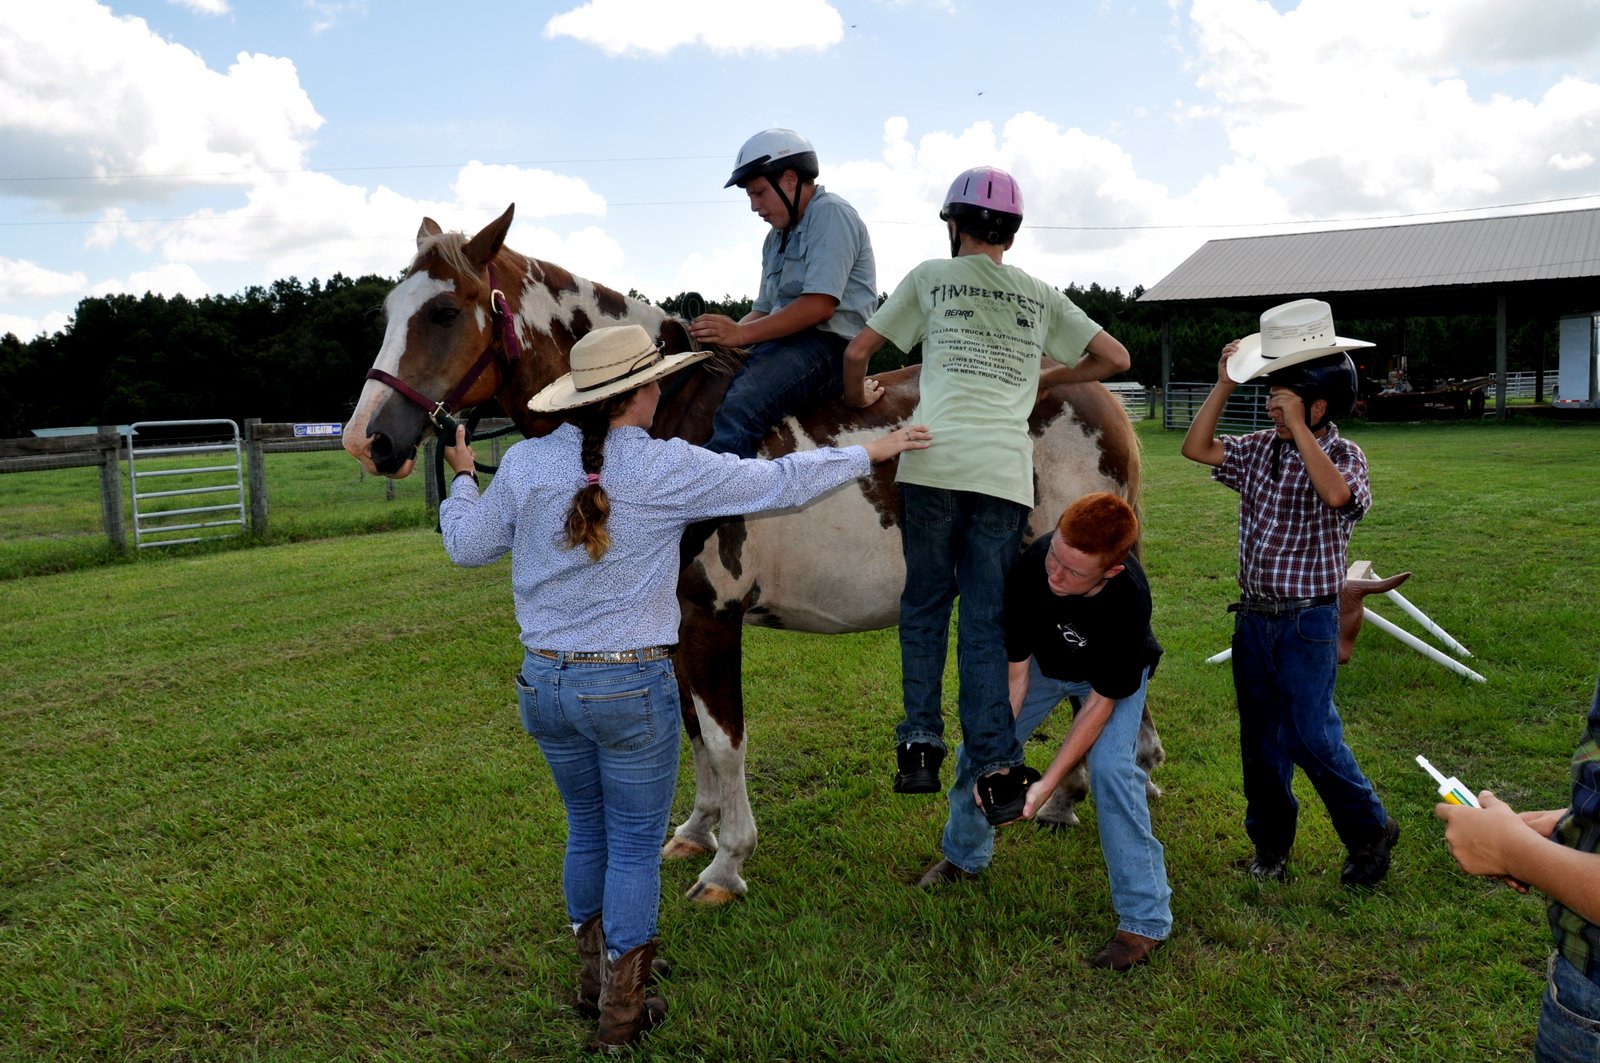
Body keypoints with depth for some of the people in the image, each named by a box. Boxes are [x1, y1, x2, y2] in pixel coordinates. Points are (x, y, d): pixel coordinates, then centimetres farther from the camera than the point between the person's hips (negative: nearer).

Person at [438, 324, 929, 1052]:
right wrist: (868, 453, 10)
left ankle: (595, 978, 41)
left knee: (587, 833, 24)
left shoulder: (526, 463, -2)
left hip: (545, 683, 5)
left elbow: (467, 546, 10)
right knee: (635, 849, 12)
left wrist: (463, 478, 29)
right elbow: (778, 484, -4)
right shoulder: (668, 469, -13)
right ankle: (621, 1013, 24)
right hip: (631, 689, -5)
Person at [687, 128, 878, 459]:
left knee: (738, 409, -33)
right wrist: (724, 333, 3)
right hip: (782, 345, 10)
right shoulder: (778, 236, 26)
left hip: (828, 345, -10)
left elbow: (820, 305, -16)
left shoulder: (831, 214, -4)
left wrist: (741, 334, -17)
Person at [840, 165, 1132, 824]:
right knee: (986, 621, 3)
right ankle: (999, 769, -2)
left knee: (925, 604, 11)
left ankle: (920, 747, 8)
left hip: (935, 460, -2)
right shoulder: (1042, 297, 19)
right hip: (1007, 471, 2)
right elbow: (1115, 357, 21)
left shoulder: (932, 276, 12)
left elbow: (856, 353, 11)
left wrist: (858, 398, 30)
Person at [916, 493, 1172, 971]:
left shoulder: (1129, 599, -40)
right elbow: (1014, 671, -25)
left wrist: (1047, 784, -33)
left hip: (1111, 672, -3)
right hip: (1043, 660, 3)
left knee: (1110, 768, -24)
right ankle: (964, 856, 33)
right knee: (976, 747, 2)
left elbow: (1100, 701, -29)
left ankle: (1145, 920, -9)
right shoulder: (1030, 564, -36)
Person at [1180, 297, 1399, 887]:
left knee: (1311, 737, -4)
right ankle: (1270, 840, 28)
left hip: (1307, 623, -6)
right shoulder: (1261, 448, 6)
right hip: (1254, 617, 6)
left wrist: (1297, 428, -30)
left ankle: (1371, 832, 20)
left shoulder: (1341, 455, -11)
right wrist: (1224, 384, 1)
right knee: (1259, 737, 13)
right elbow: (1196, 448, 6)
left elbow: (1336, 494, -33)